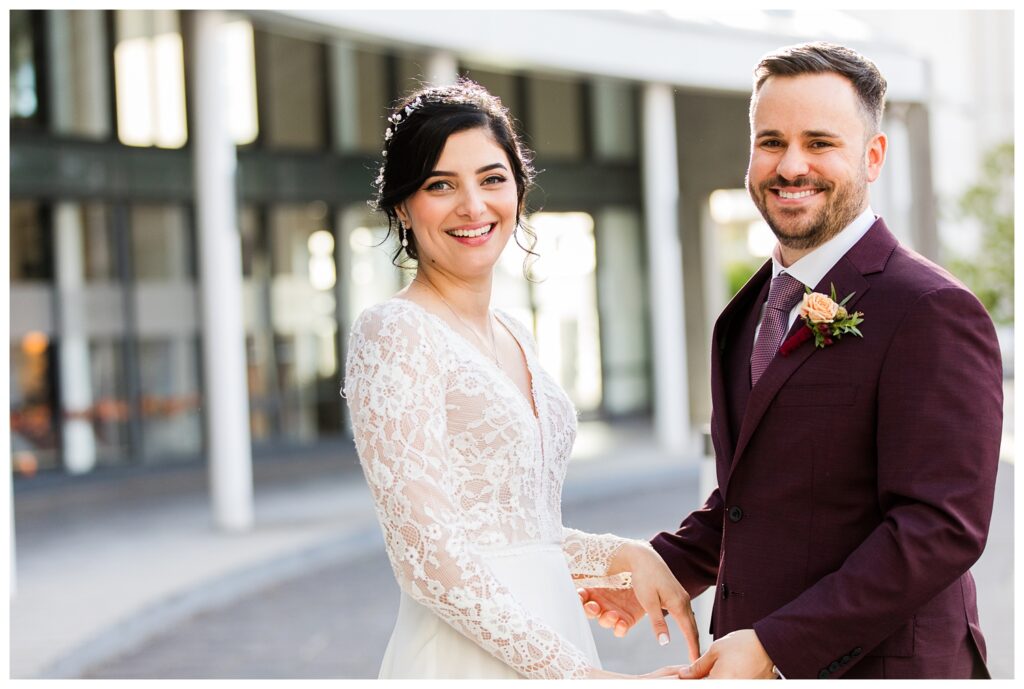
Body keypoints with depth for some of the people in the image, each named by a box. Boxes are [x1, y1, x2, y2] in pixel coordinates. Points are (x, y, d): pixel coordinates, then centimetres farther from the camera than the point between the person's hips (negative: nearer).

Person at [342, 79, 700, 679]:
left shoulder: (516, 337, 11)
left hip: (550, 641, 7)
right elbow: (428, 555, -19)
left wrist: (626, 555, 1)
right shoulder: (394, 333, -13)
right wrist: (580, 674, -19)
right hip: (466, 657, -7)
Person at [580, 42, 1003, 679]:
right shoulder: (754, 311, 10)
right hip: (757, 660, 7)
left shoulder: (932, 312, -17)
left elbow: (943, 526, -22)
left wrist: (775, 647, -23)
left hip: (875, 668, -7)